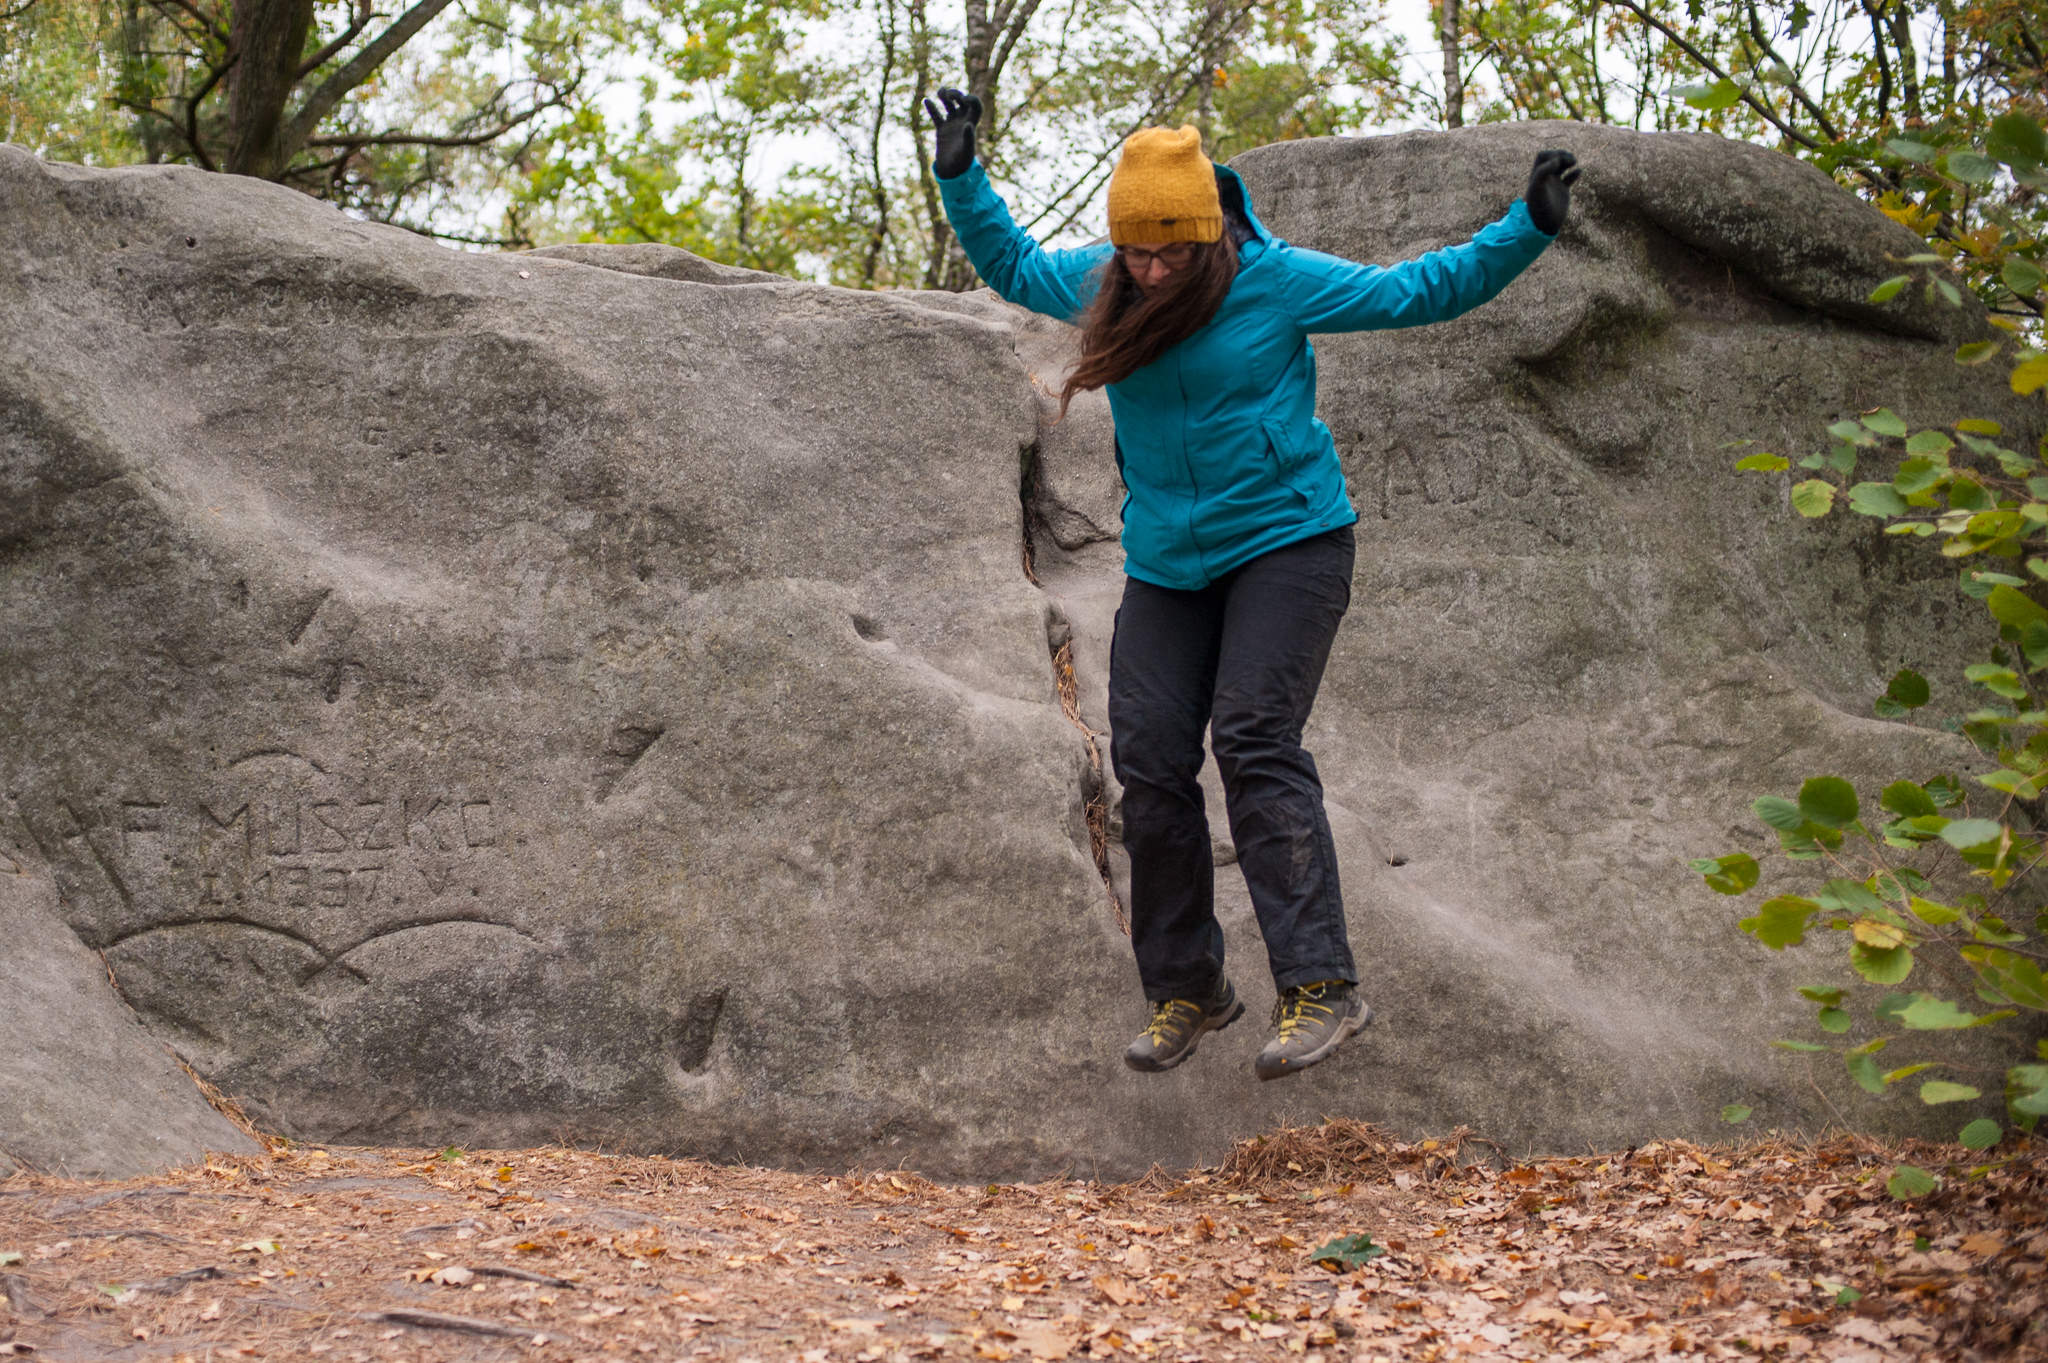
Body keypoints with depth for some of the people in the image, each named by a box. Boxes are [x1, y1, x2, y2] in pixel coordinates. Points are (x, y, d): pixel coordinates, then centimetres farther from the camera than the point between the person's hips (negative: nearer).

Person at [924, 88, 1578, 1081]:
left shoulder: (1277, 281, -10)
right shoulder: (1098, 285, 2)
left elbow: (1419, 292, -3)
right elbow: (1011, 265, 22)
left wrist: (1527, 229, -11)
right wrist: (961, 180, 12)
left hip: (1286, 541, -5)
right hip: (1166, 564, 5)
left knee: (1255, 741, -21)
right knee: (1149, 763, -2)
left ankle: (1321, 988, -21)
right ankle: (1186, 991, 14)